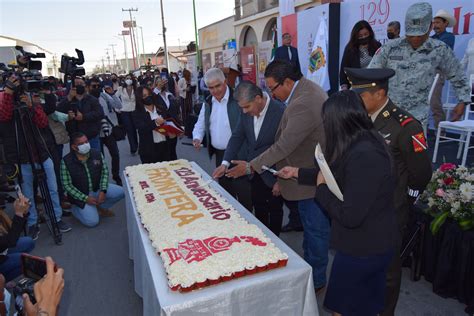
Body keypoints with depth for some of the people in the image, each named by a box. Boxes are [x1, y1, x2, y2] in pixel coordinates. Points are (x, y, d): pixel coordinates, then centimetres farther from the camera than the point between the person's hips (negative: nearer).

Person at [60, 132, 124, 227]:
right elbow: (67, 185, -13)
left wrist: (103, 191, -14)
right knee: (92, 222, -17)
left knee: (121, 192, -18)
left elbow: (104, 172, 0)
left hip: (97, 188, 4)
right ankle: (76, 209, 16)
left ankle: (100, 207, 10)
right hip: (81, 195, -4)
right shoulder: (66, 162, -17)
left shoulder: (97, 154, -7)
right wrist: (85, 198, -18)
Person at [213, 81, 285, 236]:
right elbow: (237, 136, 1)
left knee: (274, 211, 15)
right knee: (259, 210, 20)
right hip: (254, 173, 5)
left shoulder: (281, 112, -24)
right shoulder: (246, 112, -6)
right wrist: (225, 163, -10)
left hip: (273, 175, -5)